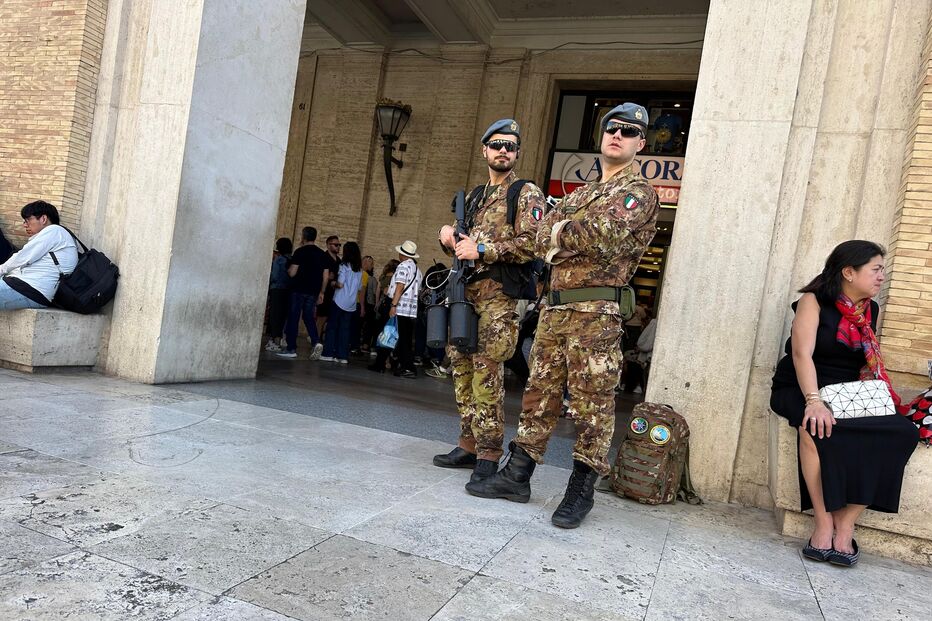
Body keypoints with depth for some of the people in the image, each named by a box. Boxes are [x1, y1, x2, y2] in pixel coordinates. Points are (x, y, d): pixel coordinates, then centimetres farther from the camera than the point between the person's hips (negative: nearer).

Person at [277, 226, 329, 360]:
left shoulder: (300, 252, -8)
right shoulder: (323, 254, 8)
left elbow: (292, 273, -11)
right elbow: (326, 276, 9)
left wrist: (289, 267, 11)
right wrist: (321, 291, 16)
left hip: (299, 290, -5)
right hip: (313, 292, 5)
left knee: (293, 318, 3)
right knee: (309, 317, 14)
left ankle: (291, 349, 5)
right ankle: (316, 342, -5)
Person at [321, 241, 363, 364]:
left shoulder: (344, 266, -9)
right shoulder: (359, 270, 9)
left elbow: (340, 284, -15)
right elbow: (359, 287, 11)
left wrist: (333, 283, 4)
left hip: (340, 302, -5)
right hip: (351, 304, 5)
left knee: (332, 327, 5)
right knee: (345, 329, 8)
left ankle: (329, 353, 6)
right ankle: (343, 356, 7)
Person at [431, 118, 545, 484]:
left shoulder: (527, 194, 1)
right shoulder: (477, 197, 23)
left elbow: (530, 245, -13)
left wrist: (482, 249, -17)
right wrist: (451, 241, 4)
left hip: (498, 294, -7)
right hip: (466, 291, 8)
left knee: (487, 373, -11)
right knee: (462, 368, 9)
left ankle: (489, 455, -2)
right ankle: (469, 445, 19)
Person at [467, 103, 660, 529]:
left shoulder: (638, 192, 0)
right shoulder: (581, 194, 22)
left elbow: (605, 236, -20)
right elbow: (543, 238, 9)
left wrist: (563, 231, -3)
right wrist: (582, 239, -9)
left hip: (596, 312, -7)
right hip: (554, 307, 7)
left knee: (592, 403, -1)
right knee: (540, 392, 11)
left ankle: (581, 491, 11)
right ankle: (516, 476, 20)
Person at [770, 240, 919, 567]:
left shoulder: (870, 311, 13)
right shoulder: (814, 301, -5)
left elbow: (872, 364, 19)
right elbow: (802, 353, -18)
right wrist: (813, 401, -32)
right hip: (800, 391, -5)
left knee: (902, 431, -22)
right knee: (816, 426, -38)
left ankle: (846, 523, -19)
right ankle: (823, 521, -26)